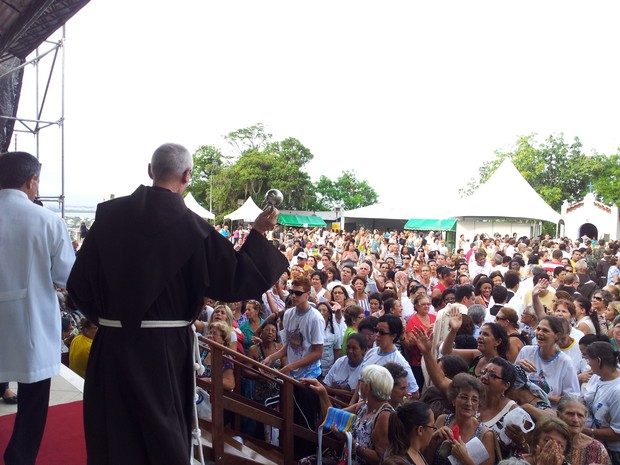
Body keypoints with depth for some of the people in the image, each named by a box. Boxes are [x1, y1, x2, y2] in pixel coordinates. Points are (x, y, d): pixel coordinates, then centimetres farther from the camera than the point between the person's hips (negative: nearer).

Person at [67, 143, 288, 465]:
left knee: (113, 435, 19)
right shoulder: (192, 226, -13)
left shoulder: (109, 214, -4)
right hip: (166, 346, -2)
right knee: (165, 437, 18)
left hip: (112, 345, 3)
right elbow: (234, 280, -9)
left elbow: (79, 282, 1)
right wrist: (259, 233, 1)